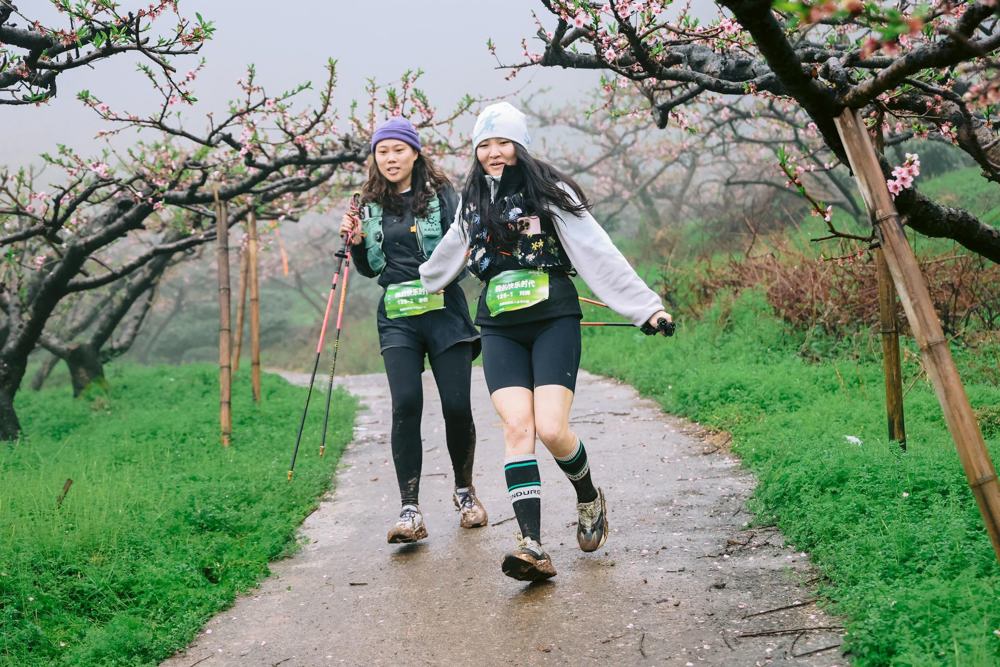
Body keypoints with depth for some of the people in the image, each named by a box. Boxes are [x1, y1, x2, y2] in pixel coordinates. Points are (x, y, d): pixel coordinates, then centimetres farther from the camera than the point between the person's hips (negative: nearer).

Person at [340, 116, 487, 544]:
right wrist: (356, 243, 0)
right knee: (406, 405, -14)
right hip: (397, 319, 2)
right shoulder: (371, 206, 11)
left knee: (457, 406, -3)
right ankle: (410, 510, -13)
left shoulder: (442, 195, 2)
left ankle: (464, 490, 23)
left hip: (445, 312, -2)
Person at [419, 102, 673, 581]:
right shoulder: (474, 201, 13)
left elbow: (599, 253, -7)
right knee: (517, 428, -13)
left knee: (551, 429, -14)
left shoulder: (548, 191, -2)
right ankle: (532, 545, -18)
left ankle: (589, 497, 18)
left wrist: (646, 307, -13)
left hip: (553, 321, -4)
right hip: (499, 329, 4)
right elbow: (450, 253, 32)